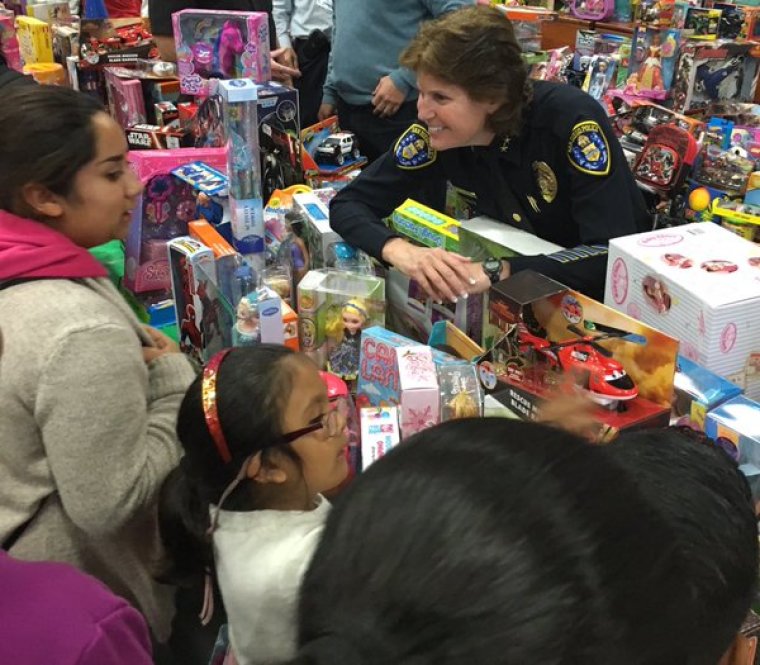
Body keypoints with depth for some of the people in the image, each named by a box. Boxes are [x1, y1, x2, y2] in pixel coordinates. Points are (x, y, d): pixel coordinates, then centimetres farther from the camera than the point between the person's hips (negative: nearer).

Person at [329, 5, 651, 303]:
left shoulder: (571, 119, -27)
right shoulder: (436, 131, -16)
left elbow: (613, 253, -33)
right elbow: (348, 203, -13)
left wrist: (496, 272, -41)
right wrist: (398, 249, -32)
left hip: (607, 291, -2)